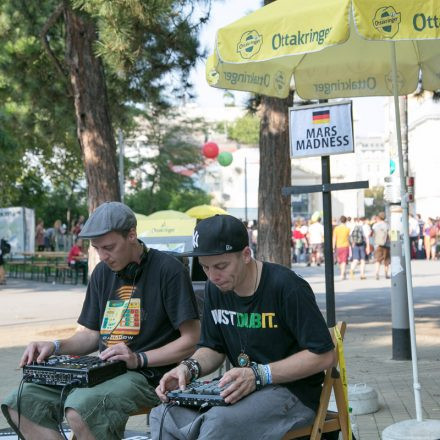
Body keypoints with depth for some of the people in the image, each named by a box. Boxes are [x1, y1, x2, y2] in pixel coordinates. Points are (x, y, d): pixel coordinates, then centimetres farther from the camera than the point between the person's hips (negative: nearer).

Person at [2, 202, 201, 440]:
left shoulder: (167, 269, -8)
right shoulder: (102, 272, 15)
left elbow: (191, 339, -10)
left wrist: (139, 358, -19)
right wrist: (55, 347, 2)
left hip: (148, 374, -7)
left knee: (80, 409, -35)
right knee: (20, 404, -11)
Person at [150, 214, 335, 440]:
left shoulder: (286, 286, -17)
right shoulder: (216, 288, 5)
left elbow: (324, 355, -17)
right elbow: (213, 348, 16)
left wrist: (259, 375, -25)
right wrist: (189, 367, -8)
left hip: (292, 392, -6)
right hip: (244, 388, 7)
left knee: (219, 422, -34)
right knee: (163, 415, -17)